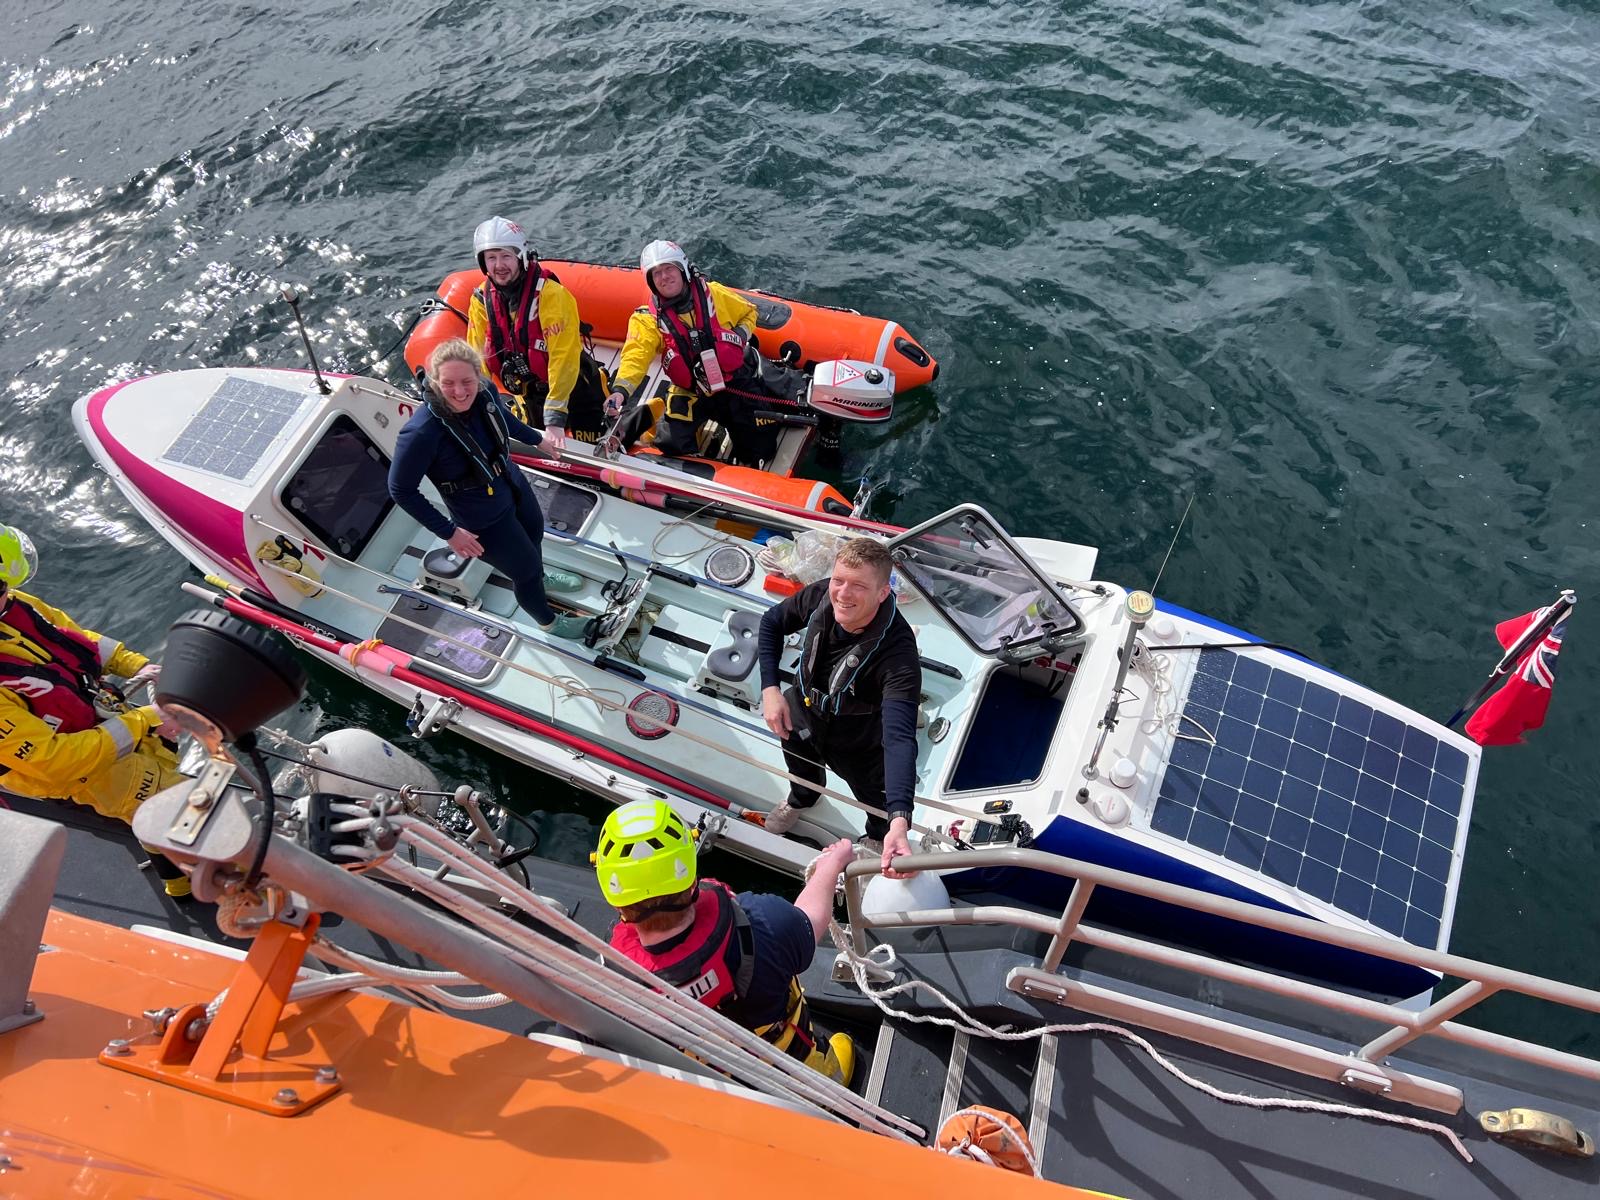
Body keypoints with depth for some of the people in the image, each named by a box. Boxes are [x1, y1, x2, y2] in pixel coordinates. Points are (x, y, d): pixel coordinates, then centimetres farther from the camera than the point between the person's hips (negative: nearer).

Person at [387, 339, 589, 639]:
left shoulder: (485, 393, -21)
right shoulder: (422, 432, -38)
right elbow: (400, 489, -25)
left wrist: (537, 438, 18)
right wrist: (448, 532, -22)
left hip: (515, 485, 6)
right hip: (484, 521, -6)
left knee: (535, 532, 33)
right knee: (526, 572, 15)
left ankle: (539, 576, 69)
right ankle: (548, 622, 48)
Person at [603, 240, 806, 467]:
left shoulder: (713, 293, -5)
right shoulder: (647, 319, -8)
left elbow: (748, 312, 12)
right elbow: (635, 356, -22)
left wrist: (741, 337, -9)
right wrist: (620, 390, -41)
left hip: (739, 379, 1)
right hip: (691, 392, 0)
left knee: (761, 446, 1)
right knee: (673, 443, -19)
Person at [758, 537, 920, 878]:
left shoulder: (898, 654, -43)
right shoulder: (821, 595, -29)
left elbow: (899, 737, -52)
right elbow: (772, 622, -8)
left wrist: (900, 822, -63)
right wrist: (770, 687, -18)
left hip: (859, 745, -4)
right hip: (802, 714, 4)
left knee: (879, 808, 20)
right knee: (800, 765, 34)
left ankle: (877, 838, 59)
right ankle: (802, 798, 73)